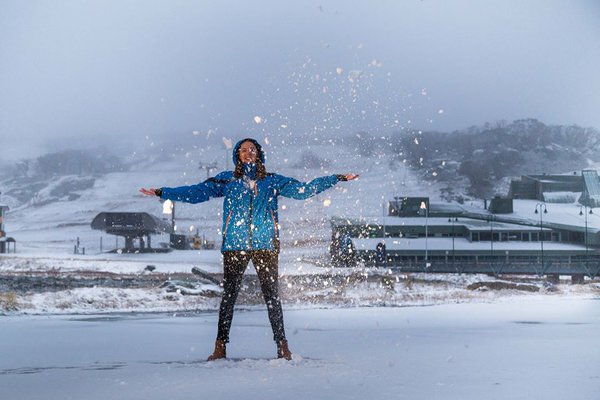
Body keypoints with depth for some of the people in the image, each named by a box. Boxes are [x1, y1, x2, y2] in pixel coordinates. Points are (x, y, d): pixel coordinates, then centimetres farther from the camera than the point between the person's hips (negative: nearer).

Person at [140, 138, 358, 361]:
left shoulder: (272, 181, 13)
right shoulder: (227, 180, 11)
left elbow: (303, 191, 11)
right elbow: (196, 192, 7)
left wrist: (337, 179, 7)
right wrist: (162, 193, 0)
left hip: (265, 245, 0)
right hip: (235, 245, 0)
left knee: (272, 295, -2)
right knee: (229, 294, -2)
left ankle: (282, 345, 4)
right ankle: (220, 346, 2)